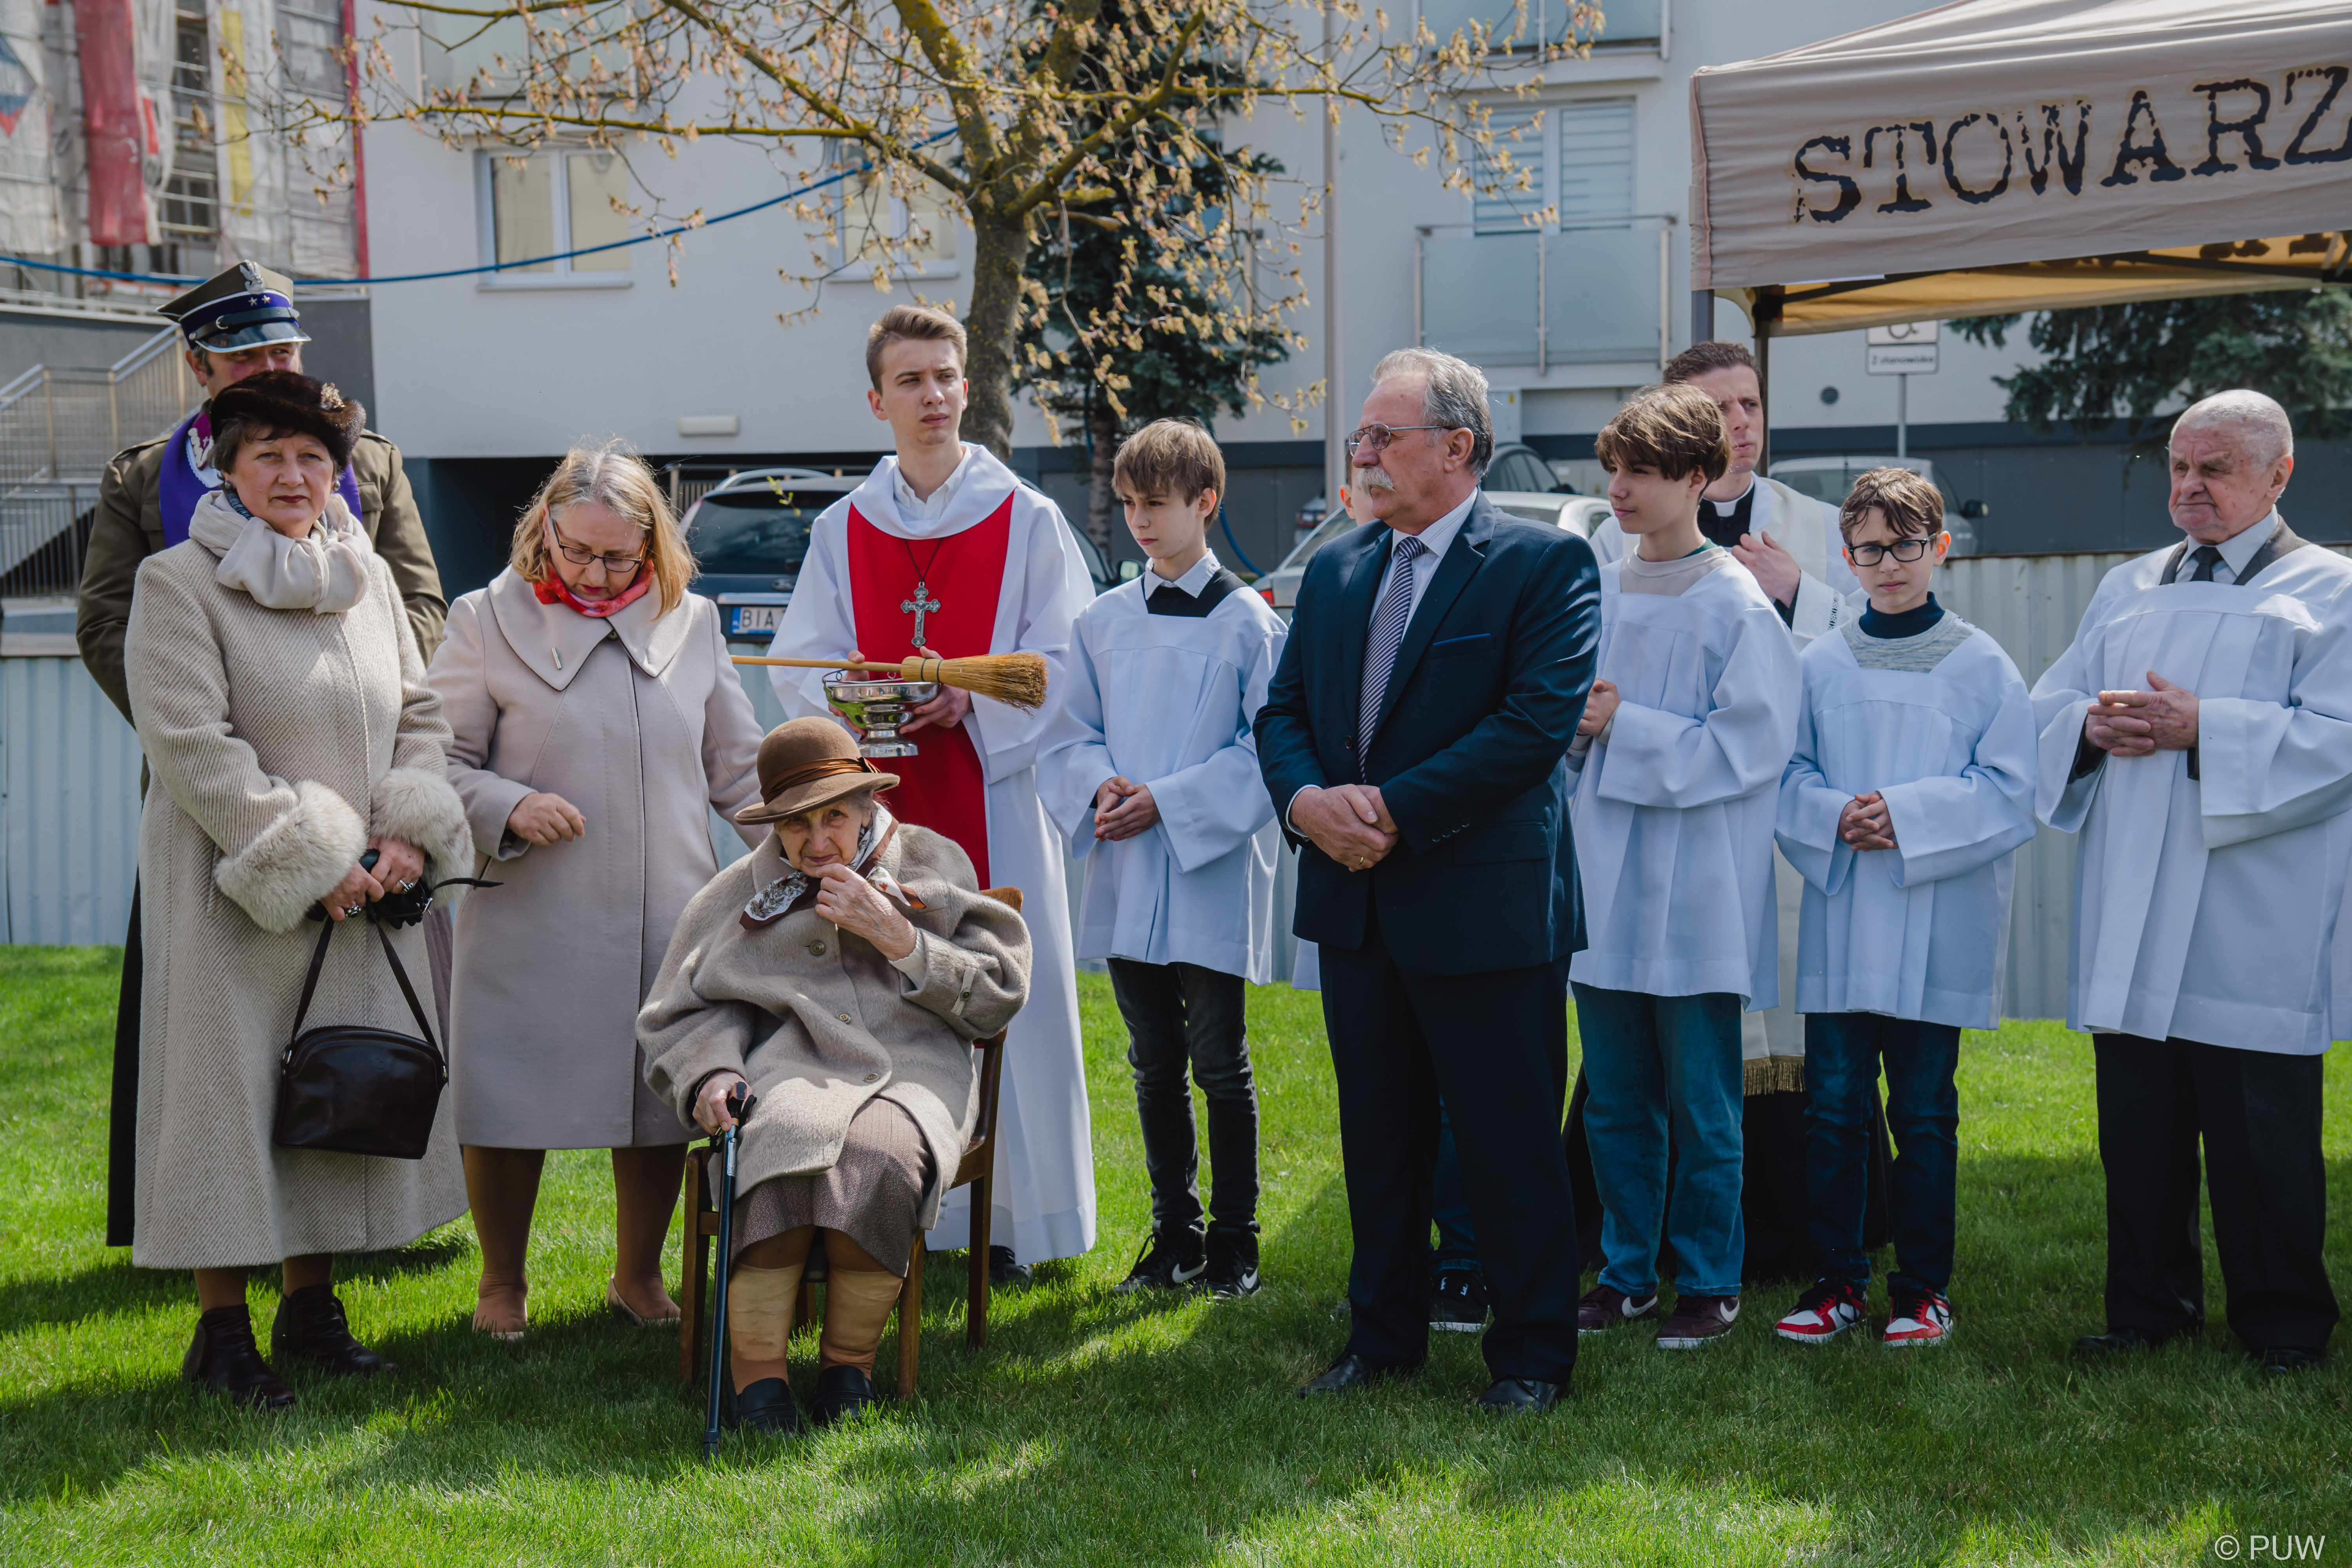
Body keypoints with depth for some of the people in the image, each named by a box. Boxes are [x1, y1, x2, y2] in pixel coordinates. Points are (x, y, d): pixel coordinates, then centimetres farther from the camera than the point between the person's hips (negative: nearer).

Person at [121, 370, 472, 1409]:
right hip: (235, 895, -6)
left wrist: (408, 834, -5)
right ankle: (222, 1331, 8)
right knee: (231, 1086, -1)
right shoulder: (178, 584, -7)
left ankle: (310, 1309, 23)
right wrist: (304, 863, -17)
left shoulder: (369, 579, 12)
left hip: (364, 893, 6)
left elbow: (420, 717, 13)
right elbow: (192, 745, -14)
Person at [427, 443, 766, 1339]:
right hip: (530, 921, -2)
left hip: (668, 921, 3)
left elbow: (739, 767, 15)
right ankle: (502, 1282, 23)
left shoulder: (692, 624, 10)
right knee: (511, 1107, 3)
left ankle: (638, 1275, 29)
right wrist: (507, 808, -16)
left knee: (662, 1102, 9)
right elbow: (441, 764, 2)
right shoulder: (487, 622, 1)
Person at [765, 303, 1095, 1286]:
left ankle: (1009, 1217, 7)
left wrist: (972, 699, -16)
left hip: (993, 793, -2)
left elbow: (1064, 661, -1)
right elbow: (798, 667, 8)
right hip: (878, 793, 2)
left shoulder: (1027, 521, 4)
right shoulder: (842, 531, 11)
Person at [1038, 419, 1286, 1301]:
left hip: (1212, 877, -4)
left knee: (1219, 1065, 0)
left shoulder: (1247, 622, -5)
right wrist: (1101, 788, -9)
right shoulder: (1103, 621, 9)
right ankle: (1174, 1236, 21)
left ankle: (1233, 1241, 12)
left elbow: (1266, 749, -8)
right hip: (1126, 874, 4)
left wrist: (1167, 801, -16)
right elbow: (1070, 736, 12)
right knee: (1155, 1065, 11)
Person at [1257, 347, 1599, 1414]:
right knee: (1377, 1139, 16)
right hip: (1355, 901, 6)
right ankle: (1383, 1334, 29)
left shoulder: (1544, 564, -7)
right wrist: (1306, 799, -9)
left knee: (1511, 1146, 2)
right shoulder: (1335, 570, 14)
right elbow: (1282, 711, 13)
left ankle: (1532, 1353, 14)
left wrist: (1396, 810, -18)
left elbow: (1538, 721, -17)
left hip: (1485, 905, -6)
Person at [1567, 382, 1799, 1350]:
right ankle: (1628, 1272, 24)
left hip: (1696, 895, -6)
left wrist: (1628, 728, -15)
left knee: (1700, 1107, 3)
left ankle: (1710, 1283, 15)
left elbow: (1753, 745, -14)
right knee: (1615, 1103, 12)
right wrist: (1576, 722, -5)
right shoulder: (1600, 594, 10)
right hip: (1607, 886, 6)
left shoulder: (1738, 604, -9)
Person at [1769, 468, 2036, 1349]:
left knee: (1924, 1113, 3)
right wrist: (1835, 817, -11)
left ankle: (1923, 1288, 14)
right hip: (1839, 924, 2)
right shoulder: (1820, 665, 7)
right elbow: (1787, 779, 9)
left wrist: (1907, 815, -14)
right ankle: (1838, 1280, 14)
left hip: (1936, 932, -2)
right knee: (1832, 1106, 3)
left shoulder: (1981, 666, 0)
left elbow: (2009, 794, -3)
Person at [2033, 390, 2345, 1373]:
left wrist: (2201, 730, -18)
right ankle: (2149, 1303, 20)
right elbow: (2046, 709, 16)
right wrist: (2093, 726, -7)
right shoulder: (2126, 591, 19)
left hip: (2250, 931, -5)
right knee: (2137, 1132, 8)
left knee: (2261, 1135, -1)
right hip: (2131, 924, 5)